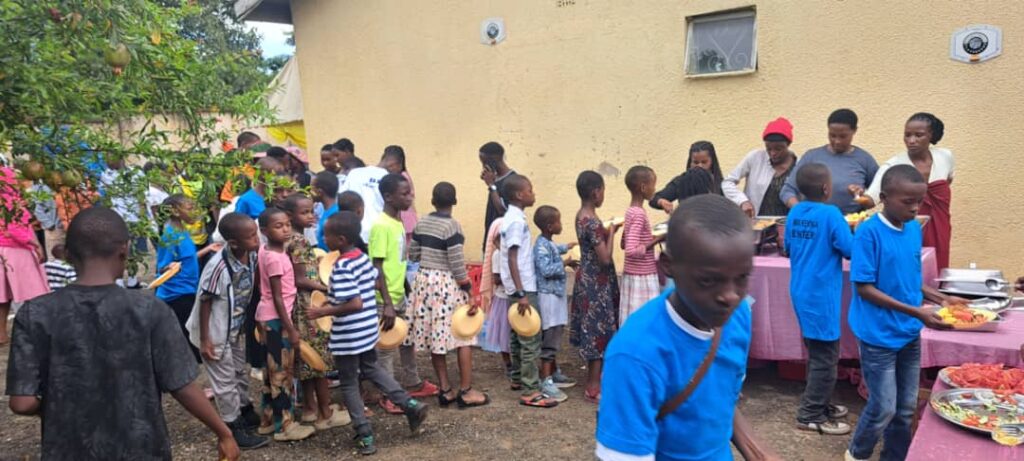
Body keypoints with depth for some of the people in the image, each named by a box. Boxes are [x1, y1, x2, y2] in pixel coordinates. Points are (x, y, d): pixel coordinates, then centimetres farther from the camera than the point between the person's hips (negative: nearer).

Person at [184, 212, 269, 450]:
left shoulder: (252, 256, -12)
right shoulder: (218, 266, -31)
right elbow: (205, 302, -21)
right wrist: (205, 339, -17)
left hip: (236, 328, 7)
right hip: (216, 332, -7)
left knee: (240, 373, 24)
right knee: (225, 382, 7)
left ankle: (247, 413, 44)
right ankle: (235, 430, 22)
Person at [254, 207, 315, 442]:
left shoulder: (265, 251, 6)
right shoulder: (275, 258, -21)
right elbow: (277, 297, -21)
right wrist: (291, 329, -17)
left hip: (267, 317, 9)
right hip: (276, 318, -9)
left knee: (272, 369, 17)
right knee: (282, 372, 1)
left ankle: (269, 420, 28)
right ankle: (285, 425, 10)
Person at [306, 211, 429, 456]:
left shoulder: (341, 268, -23)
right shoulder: (363, 257, 1)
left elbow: (355, 304, -29)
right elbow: (375, 282, 16)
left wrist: (324, 311, -21)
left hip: (348, 336, -8)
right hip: (368, 329, 8)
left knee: (349, 385, 9)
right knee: (372, 368, 28)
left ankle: (365, 436, 17)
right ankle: (411, 405, 20)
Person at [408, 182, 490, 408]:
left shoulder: (421, 223, 4)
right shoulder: (452, 225, -15)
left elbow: (412, 255, 11)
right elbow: (457, 265, -17)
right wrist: (470, 292, -11)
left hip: (424, 281, 7)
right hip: (447, 285, -6)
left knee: (435, 338, 10)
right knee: (464, 337, 4)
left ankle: (445, 390, 18)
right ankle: (465, 391, 8)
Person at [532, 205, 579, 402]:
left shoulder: (549, 243, 12)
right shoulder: (541, 246, -19)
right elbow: (546, 270, -27)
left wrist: (567, 247, 43)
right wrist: (565, 263, -17)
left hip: (556, 294, 10)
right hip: (548, 296, -10)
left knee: (556, 336, 17)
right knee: (549, 337, -9)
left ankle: (554, 373, 29)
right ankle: (546, 382, -6)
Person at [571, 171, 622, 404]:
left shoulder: (581, 216, 6)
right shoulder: (593, 222, -23)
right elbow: (605, 258, -23)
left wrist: (608, 229, 9)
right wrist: (612, 232, -13)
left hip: (588, 281, 10)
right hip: (597, 284, -10)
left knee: (593, 331, 17)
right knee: (599, 332, 0)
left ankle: (594, 380, 30)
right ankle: (593, 388, 9)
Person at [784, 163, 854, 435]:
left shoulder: (794, 213, 4)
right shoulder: (831, 214, -16)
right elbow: (851, 251, -13)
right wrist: (852, 234, 6)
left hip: (801, 292, 8)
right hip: (821, 294, -8)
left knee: (817, 353, 20)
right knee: (826, 356, 2)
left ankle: (820, 404, 31)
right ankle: (810, 415, 8)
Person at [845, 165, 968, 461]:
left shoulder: (914, 228, 3)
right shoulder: (868, 232, -18)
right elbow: (864, 288, -18)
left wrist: (941, 298, -1)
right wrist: (916, 312, -23)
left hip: (909, 334, 7)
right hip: (879, 335, -6)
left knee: (906, 407, 14)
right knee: (884, 408, 3)